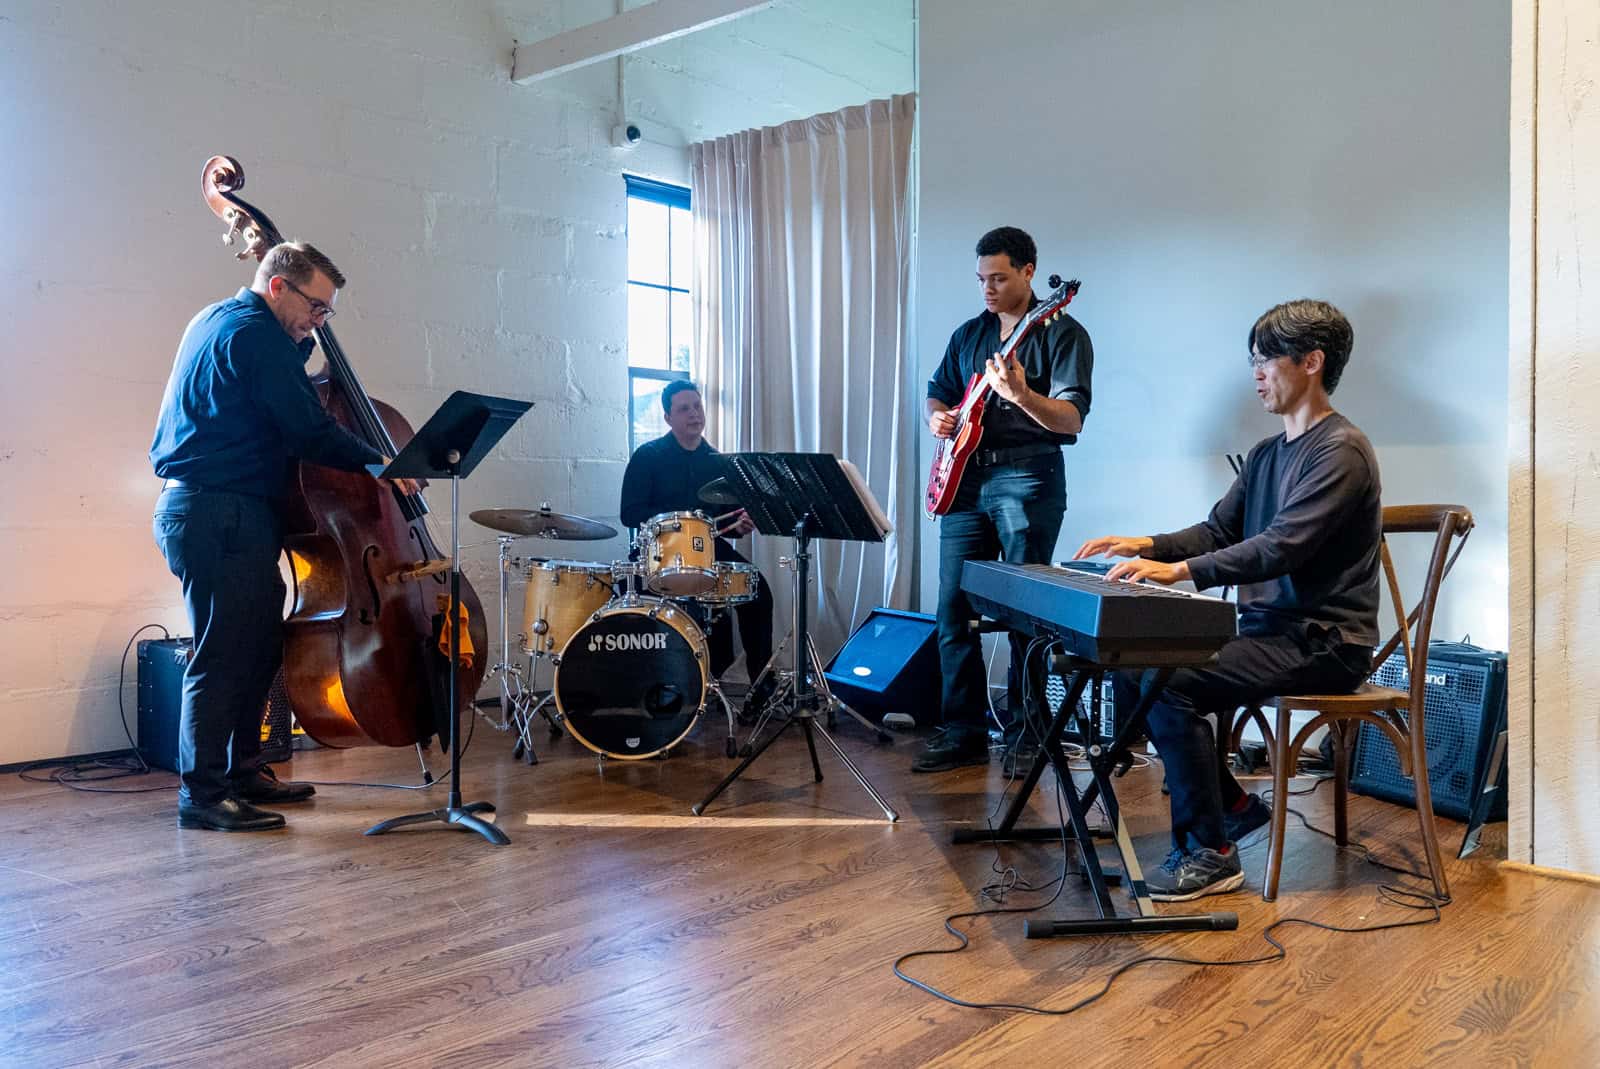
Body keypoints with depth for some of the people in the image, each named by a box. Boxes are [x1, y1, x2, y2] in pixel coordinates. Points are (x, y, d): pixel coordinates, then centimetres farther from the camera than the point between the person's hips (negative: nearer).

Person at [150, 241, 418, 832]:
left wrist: (303, 338, 14)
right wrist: (379, 464, -8)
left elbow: (283, 394, 23)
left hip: (196, 510, 11)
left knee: (259, 644, 14)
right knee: (224, 656, -6)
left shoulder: (218, 320, 19)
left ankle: (243, 771, 23)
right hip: (221, 516, -11)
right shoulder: (254, 334, -14)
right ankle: (201, 794, 1)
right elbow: (309, 430, -18)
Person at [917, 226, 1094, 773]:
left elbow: (1071, 421, -11)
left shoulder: (1062, 334, -2)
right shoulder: (968, 333, 17)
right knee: (954, 608, 3)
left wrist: (1020, 395, -28)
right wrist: (937, 416, 3)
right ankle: (962, 732, 13)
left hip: (1027, 478, -6)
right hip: (966, 478, 6)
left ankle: (1025, 735, 9)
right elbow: (939, 392, 27)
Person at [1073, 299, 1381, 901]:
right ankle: (1233, 805, 10)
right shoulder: (1267, 454, 17)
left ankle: (1211, 854, -11)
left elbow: (1282, 547, -25)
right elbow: (1217, 531, 16)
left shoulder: (1340, 451, -13)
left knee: (1168, 684, -26)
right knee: (1132, 670, -2)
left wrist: (1180, 570, -31)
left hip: (1321, 642, -9)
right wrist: (1147, 546, -2)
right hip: (1267, 628, 9)